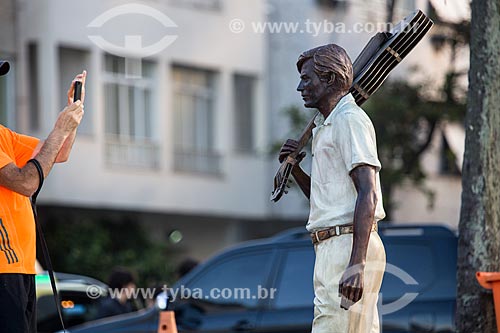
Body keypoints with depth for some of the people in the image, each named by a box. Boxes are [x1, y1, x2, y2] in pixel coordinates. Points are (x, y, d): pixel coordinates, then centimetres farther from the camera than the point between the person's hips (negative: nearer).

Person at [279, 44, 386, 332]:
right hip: (333, 247, 10)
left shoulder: (350, 119, -8)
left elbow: (368, 195, -18)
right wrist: (294, 168, 14)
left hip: (349, 246, -10)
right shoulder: (327, 127, 24)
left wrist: (356, 264, -25)